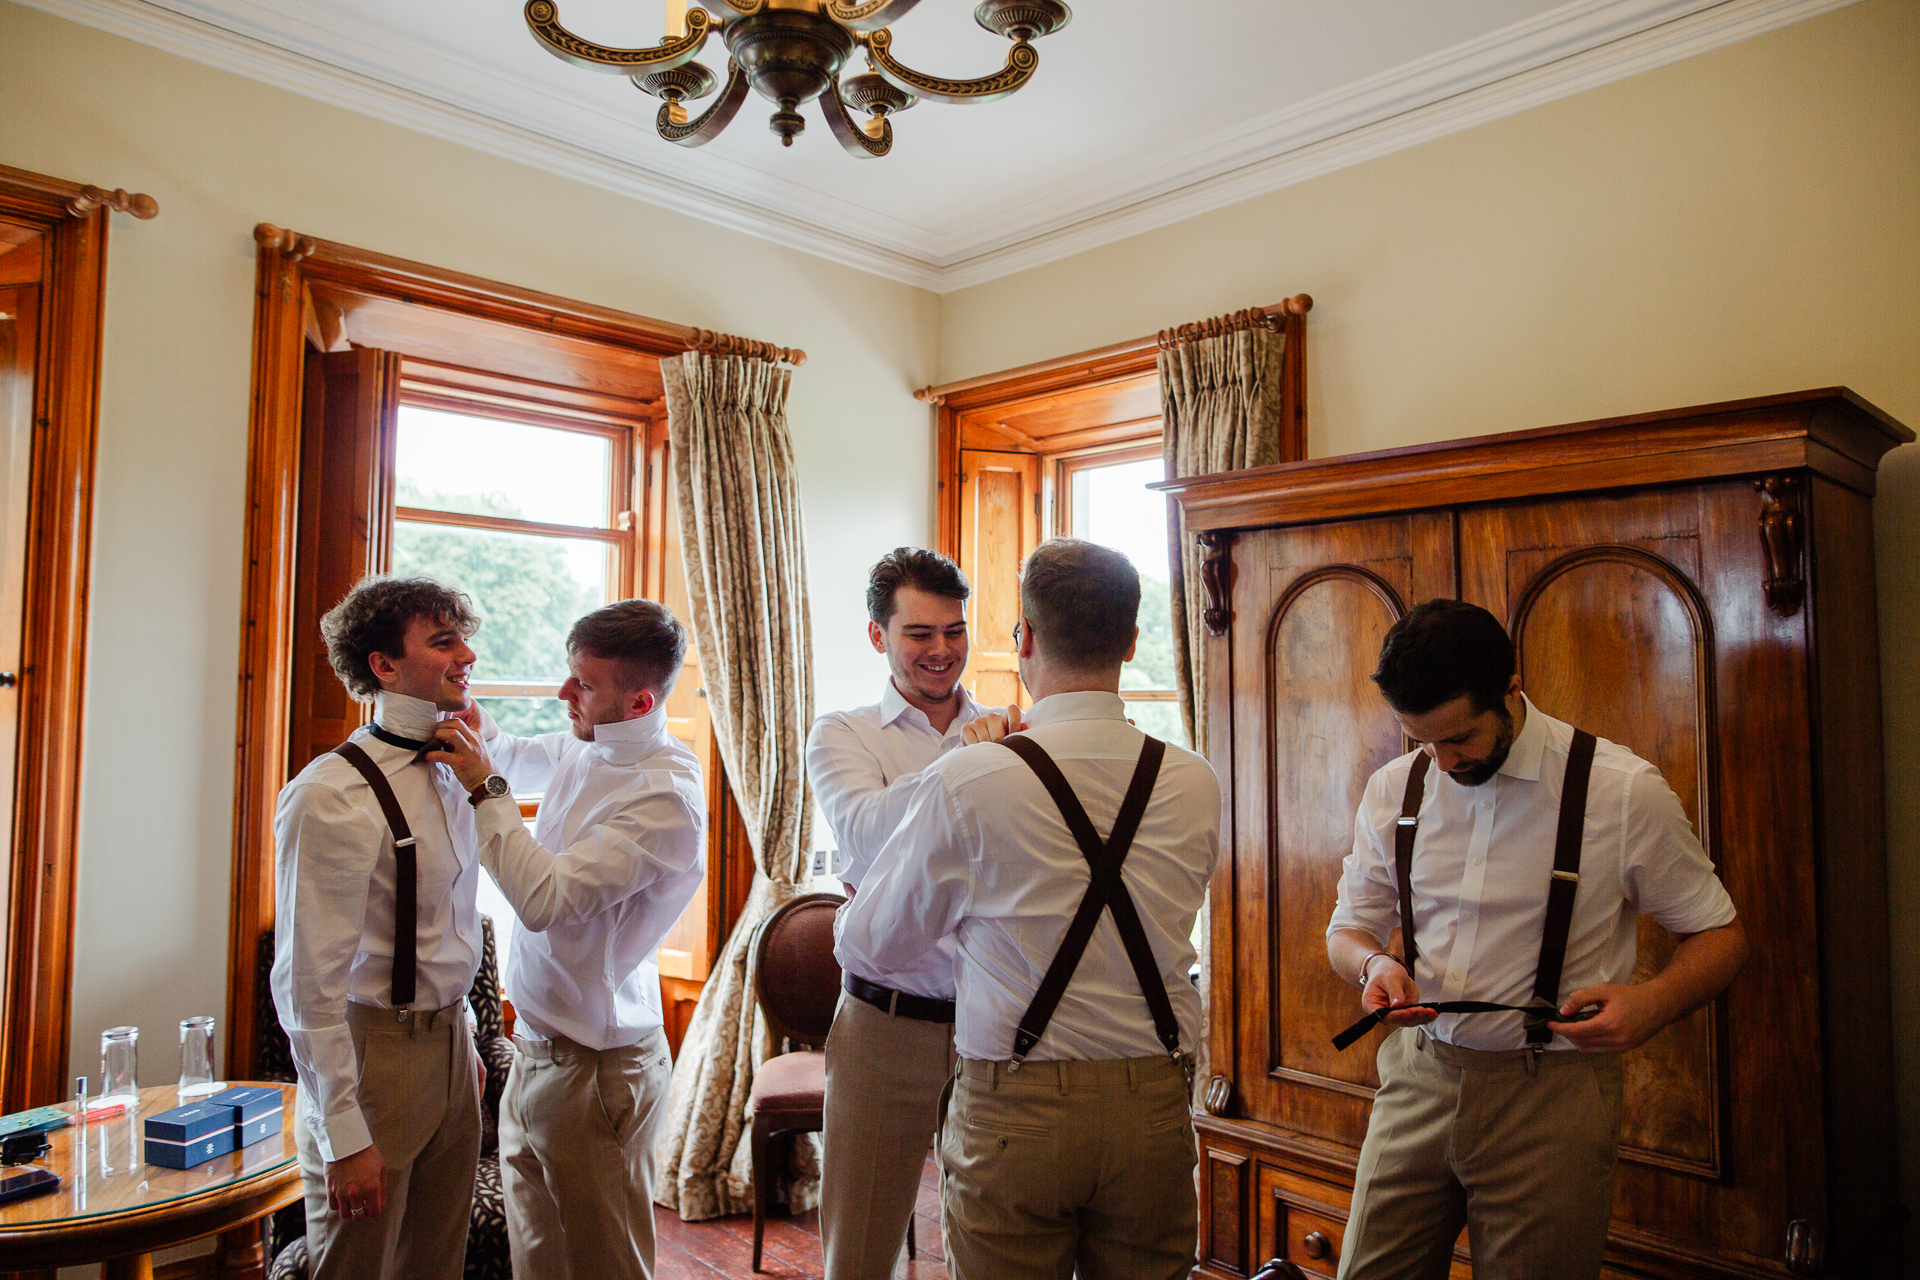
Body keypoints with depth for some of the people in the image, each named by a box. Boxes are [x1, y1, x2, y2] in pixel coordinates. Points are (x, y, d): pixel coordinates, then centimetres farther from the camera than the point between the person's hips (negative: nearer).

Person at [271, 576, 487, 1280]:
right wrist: (345, 1138, -19)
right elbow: (309, 985, -20)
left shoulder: (451, 778, 6)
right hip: (375, 1055, -7)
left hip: (450, 1045, 7)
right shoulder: (333, 796, -20)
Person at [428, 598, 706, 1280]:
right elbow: (510, 757, 23)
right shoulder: (584, 748, 2)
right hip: (535, 1047, 9)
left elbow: (545, 898, -29)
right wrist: (474, 727, 1)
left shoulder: (665, 793, -24)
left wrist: (485, 786, -22)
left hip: (594, 1069, -9)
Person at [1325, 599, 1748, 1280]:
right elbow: (1348, 927, 11)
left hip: (1550, 1093, -3)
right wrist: (1374, 963, -13)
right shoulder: (1392, 790, 1)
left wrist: (1653, 1001, -20)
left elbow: (1719, 934, 1)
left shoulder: (1623, 790, -9)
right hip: (1416, 1077, 3)